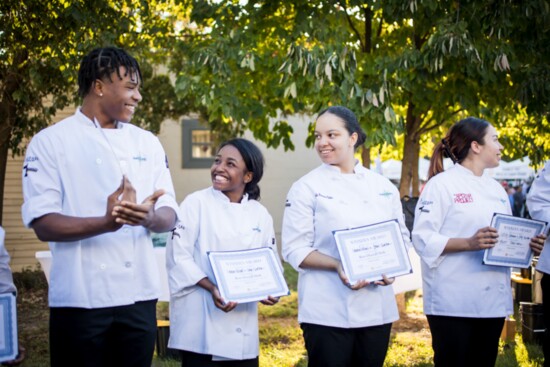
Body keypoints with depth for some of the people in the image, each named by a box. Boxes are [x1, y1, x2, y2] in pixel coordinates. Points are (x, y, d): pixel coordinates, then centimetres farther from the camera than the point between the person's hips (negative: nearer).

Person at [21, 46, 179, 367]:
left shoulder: (147, 143, 10)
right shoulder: (51, 142, -3)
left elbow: (169, 215, 7)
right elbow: (43, 224, -10)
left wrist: (149, 217, -18)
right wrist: (104, 223, -27)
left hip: (138, 295, 4)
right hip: (80, 298, -4)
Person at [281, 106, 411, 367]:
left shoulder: (383, 186, 8)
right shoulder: (306, 188, -4)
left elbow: (401, 238, 13)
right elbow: (295, 249, -8)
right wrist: (338, 266, -21)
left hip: (377, 308, 4)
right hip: (327, 311, -4)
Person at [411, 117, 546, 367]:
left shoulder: (496, 189, 16)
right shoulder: (441, 184, -7)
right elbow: (423, 239, -15)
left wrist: (526, 244, -1)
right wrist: (469, 244, -26)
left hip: (492, 299, 7)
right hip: (453, 301, -7)